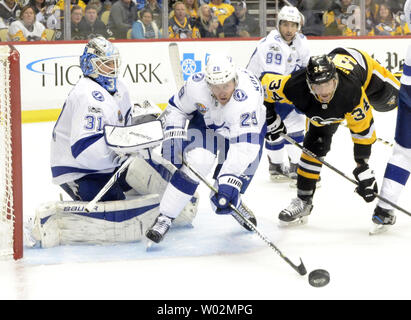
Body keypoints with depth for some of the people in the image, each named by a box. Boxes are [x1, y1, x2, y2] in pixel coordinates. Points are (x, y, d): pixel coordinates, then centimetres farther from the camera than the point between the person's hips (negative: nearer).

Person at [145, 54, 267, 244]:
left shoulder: (247, 94, -43)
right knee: (197, 161, -22)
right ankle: (165, 217, -14)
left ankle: (231, 204, 30)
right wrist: (173, 138, -20)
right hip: (206, 121, 1)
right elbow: (176, 108, -9)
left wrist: (230, 180, -57)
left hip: (248, 124, -1)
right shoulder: (196, 85, -32)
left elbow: (244, 145, -49)